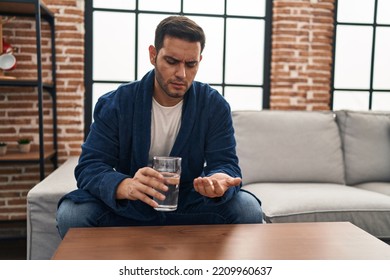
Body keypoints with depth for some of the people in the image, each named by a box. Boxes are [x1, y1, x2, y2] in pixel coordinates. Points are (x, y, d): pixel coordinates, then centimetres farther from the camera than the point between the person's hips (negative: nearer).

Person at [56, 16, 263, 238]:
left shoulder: (215, 106, -6)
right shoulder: (115, 104, -10)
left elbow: (225, 163, -11)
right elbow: (89, 167, -17)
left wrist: (219, 180, -38)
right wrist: (125, 186, -41)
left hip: (191, 206, 1)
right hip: (128, 207, 0)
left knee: (249, 209, -24)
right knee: (71, 212, -26)